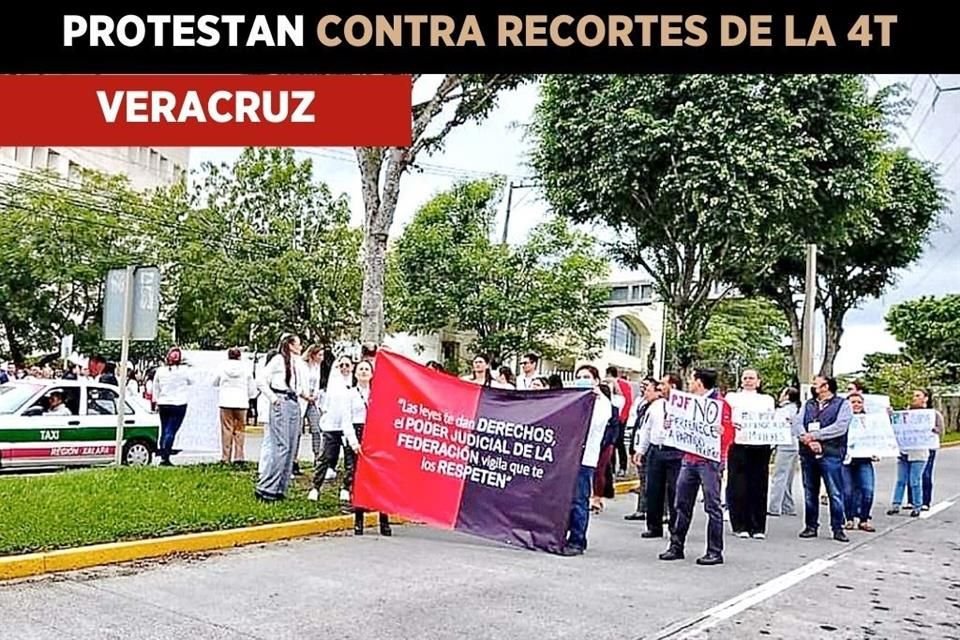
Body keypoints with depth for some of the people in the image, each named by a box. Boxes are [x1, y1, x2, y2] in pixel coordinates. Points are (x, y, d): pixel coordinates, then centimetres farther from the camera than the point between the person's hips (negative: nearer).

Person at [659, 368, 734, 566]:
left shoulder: (720, 403, -8)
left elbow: (729, 433, -11)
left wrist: (720, 431, -31)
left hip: (709, 461, -8)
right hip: (689, 459, 8)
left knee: (712, 506, -2)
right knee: (682, 505, 10)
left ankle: (715, 552, 6)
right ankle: (676, 546, 18)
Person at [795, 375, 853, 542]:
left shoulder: (842, 404, 4)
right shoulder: (808, 404, 18)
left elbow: (840, 427, -11)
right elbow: (797, 424, 4)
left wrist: (814, 436, -14)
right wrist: (807, 440, -15)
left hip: (830, 454, -4)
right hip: (807, 454, 5)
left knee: (835, 493, -3)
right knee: (810, 492, 9)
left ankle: (838, 528, 6)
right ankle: (811, 526, 17)